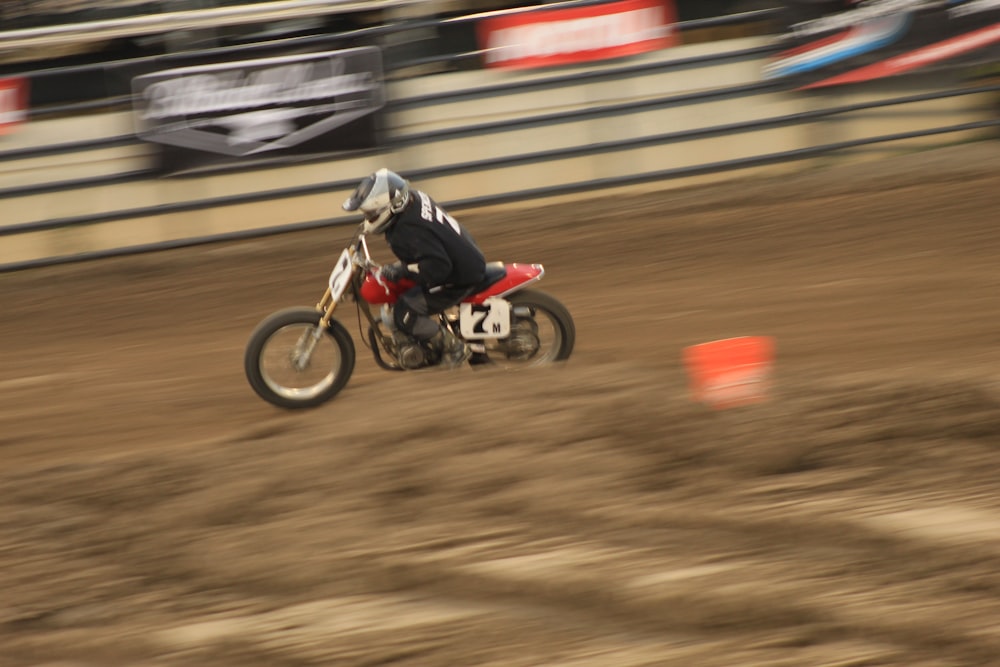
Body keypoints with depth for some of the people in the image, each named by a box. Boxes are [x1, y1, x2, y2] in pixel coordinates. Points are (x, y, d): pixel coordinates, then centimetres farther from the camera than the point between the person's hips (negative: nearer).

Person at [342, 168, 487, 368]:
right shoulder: (414, 198, -4)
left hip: (460, 278, -10)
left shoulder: (409, 231, -32)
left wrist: (402, 270, -34)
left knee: (404, 315, -13)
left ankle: (454, 348, -1)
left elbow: (438, 267, -39)